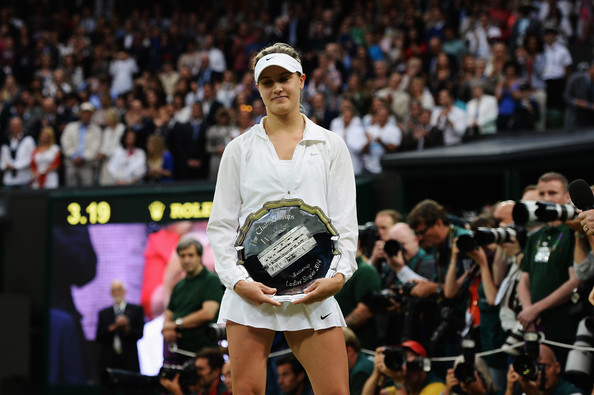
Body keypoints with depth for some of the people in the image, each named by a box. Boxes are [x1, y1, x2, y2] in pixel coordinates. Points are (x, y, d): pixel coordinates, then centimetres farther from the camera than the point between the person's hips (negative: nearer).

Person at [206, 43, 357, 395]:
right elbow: (221, 224, 8)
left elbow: (345, 221, 8)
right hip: (251, 291, 0)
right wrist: (237, 280, -7)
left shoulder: (332, 146, 11)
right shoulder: (240, 149, 10)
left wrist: (339, 275, -8)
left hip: (314, 292, 0)